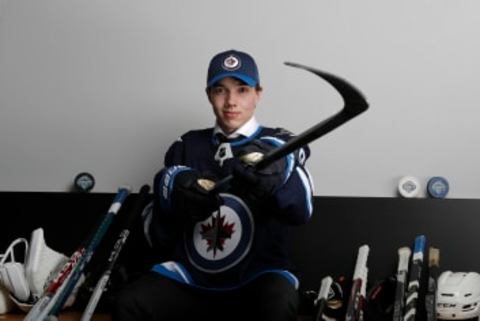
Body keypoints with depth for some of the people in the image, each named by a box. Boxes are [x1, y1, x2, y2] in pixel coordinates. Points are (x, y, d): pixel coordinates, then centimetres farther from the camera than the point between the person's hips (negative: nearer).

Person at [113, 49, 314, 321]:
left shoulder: (279, 145, 5)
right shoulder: (187, 147, 13)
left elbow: (301, 212, -19)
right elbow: (158, 241, 10)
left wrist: (276, 173, -41)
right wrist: (171, 193, -11)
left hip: (259, 277, -2)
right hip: (192, 279, 3)